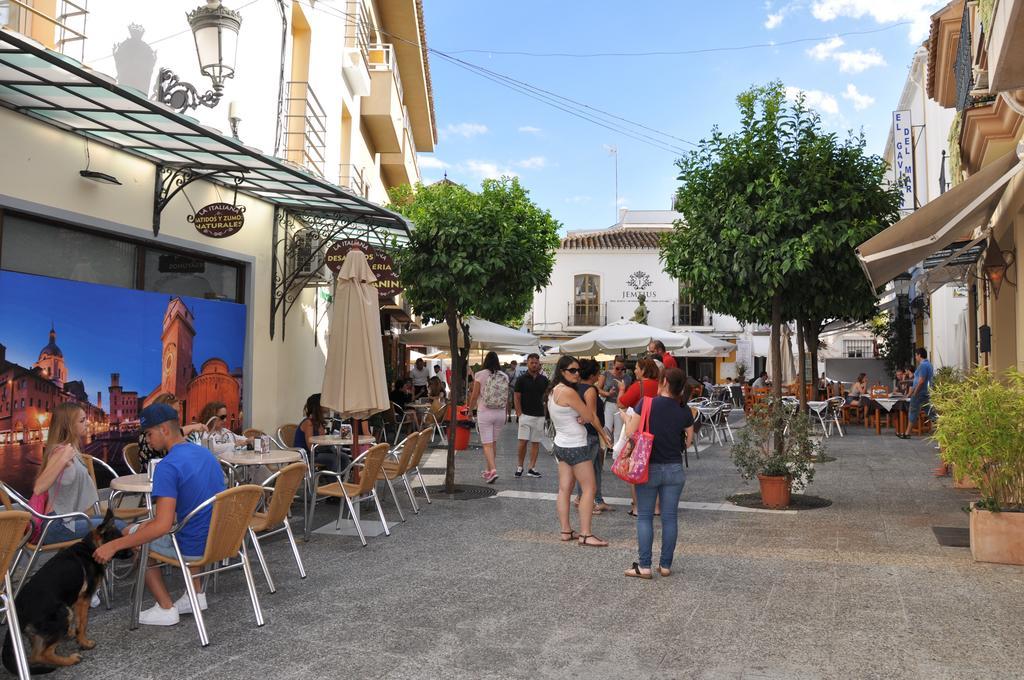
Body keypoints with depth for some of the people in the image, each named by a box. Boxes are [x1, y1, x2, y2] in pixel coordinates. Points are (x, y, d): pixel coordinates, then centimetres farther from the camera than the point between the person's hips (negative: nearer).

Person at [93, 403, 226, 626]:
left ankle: (166, 608, 14)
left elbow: (162, 526, -26)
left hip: (195, 548, -8)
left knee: (133, 534, 16)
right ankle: (197, 594, 28)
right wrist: (165, 518, 19)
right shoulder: (206, 453, 5)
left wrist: (113, 546, -20)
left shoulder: (168, 466, -21)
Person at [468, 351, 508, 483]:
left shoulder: (480, 375, -6)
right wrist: (506, 413, 20)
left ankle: (493, 470, -17)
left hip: (484, 412, -4)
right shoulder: (504, 376, 4)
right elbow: (507, 398, 8)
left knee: (487, 444, -2)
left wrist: (470, 409, 13)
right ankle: (489, 470, 26)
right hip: (500, 413, 4)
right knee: (493, 442, 16)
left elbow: (475, 395, -3)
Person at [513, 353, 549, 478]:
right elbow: (516, 398, -3)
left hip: (539, 415, 3)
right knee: (523, 442, -7)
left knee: (536, 442, 5)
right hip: (525, 415, -3)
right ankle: (519, 466, 8)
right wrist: (519, 414, -8)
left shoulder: (544, 379, 8)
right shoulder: (522, 379, -1)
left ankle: (532, 468, 11)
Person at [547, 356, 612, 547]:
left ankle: (566, 531, 14)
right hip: (576, 446, -9)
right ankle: (585, 534, -4)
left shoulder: (553, 391, 9)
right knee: (589, 488, -4)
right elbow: (590, 416, -14)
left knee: (564, 488, 10)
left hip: (561, 444, 9)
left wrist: (581, 416, -11)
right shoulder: (568, 392, -20)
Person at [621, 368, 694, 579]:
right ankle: (665, 565, 16)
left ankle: (644, 566, 5)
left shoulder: (647, 403, -13)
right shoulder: (684, 410, -2)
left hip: (649, 468, -3)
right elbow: (688, 441, 7)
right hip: (674, 469, 3)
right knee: (670, 517, 9)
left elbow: (630, 432, -11)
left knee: (645, 517, 5)